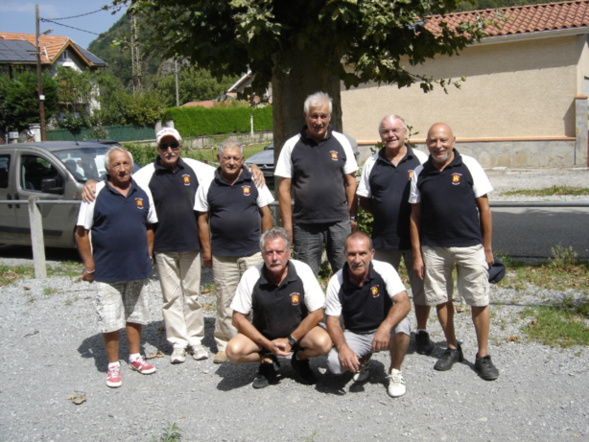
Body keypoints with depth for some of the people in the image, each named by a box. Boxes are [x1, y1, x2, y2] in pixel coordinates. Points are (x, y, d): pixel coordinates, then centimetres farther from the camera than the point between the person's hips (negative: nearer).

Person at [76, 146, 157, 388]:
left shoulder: (143, 193, 4)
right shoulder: (96, 193, -8)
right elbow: (82, 231, -7)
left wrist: (148, 255, 7)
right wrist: (89, 264, -9)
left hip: (138, 269, 4)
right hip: (107, 271, -4)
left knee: (136, 315, 16)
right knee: (110, 320, 3)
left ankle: (135, 356, 31)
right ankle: (113, 365, 17)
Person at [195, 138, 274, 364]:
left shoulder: (254, 182, 3)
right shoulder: (208, 186, 4)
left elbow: (266, 214, 6)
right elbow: (203, 220, 6)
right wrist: (207, 250, 2)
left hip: (253, 252, 0)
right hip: (222, 255, 0)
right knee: (225, 303, 7)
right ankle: (224, 345, 19)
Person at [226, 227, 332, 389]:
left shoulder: (303, 271, -18)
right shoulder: (251, 276, -17)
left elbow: (316, 313, -11)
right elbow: (238, 318, -11)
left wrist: (291, 340, -17)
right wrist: (267, 344, -19)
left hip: (299, 330, 0)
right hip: (262, 334, 0)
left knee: (323, 342, -29)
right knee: (234, 350, -25)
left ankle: (299, 359, 6)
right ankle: (267, 361, 7)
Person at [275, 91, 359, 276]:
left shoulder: (341, 141, 4)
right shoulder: (292, 145, 1)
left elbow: (350, 182, 8)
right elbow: (284, 188, 1)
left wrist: (352, 216, 4)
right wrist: (287, 224, -3)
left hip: (339, 221, 1)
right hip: (305, 225, 0)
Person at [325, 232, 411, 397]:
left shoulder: (384, 270, -17)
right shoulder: (336, 282, -13)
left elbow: (404, 303, -25)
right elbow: (332, 320, -10)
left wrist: (385, 327, -42)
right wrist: (342, 347, -28)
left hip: (384, 332, -1)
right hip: (354, 334, 1)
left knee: (402, 325, -34)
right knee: (334, 363, -26)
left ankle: (395, 372, -5)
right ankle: (362, 359, 12)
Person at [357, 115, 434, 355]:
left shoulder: (420, 159, 0)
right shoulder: (372, 163, 6)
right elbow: (363, 200, 9)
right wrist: (384, 213, -2)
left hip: (417, 236, -1)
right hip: (383, 238, 2)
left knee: (421, 286, 9)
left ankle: (422, 332, 26)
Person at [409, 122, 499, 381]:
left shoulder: (469, 166, -2)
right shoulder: (420, 174, 3)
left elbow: (484, 207, 1)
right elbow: (415, 216, 6)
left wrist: (487, 248, 1)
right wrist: (417, 255, 3)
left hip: (470, 246, -2)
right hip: (434, 249, 2)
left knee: (479, 301, 2)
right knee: (441, 299, 11)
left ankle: (483, 356, 17)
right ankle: (452, 348, 30)